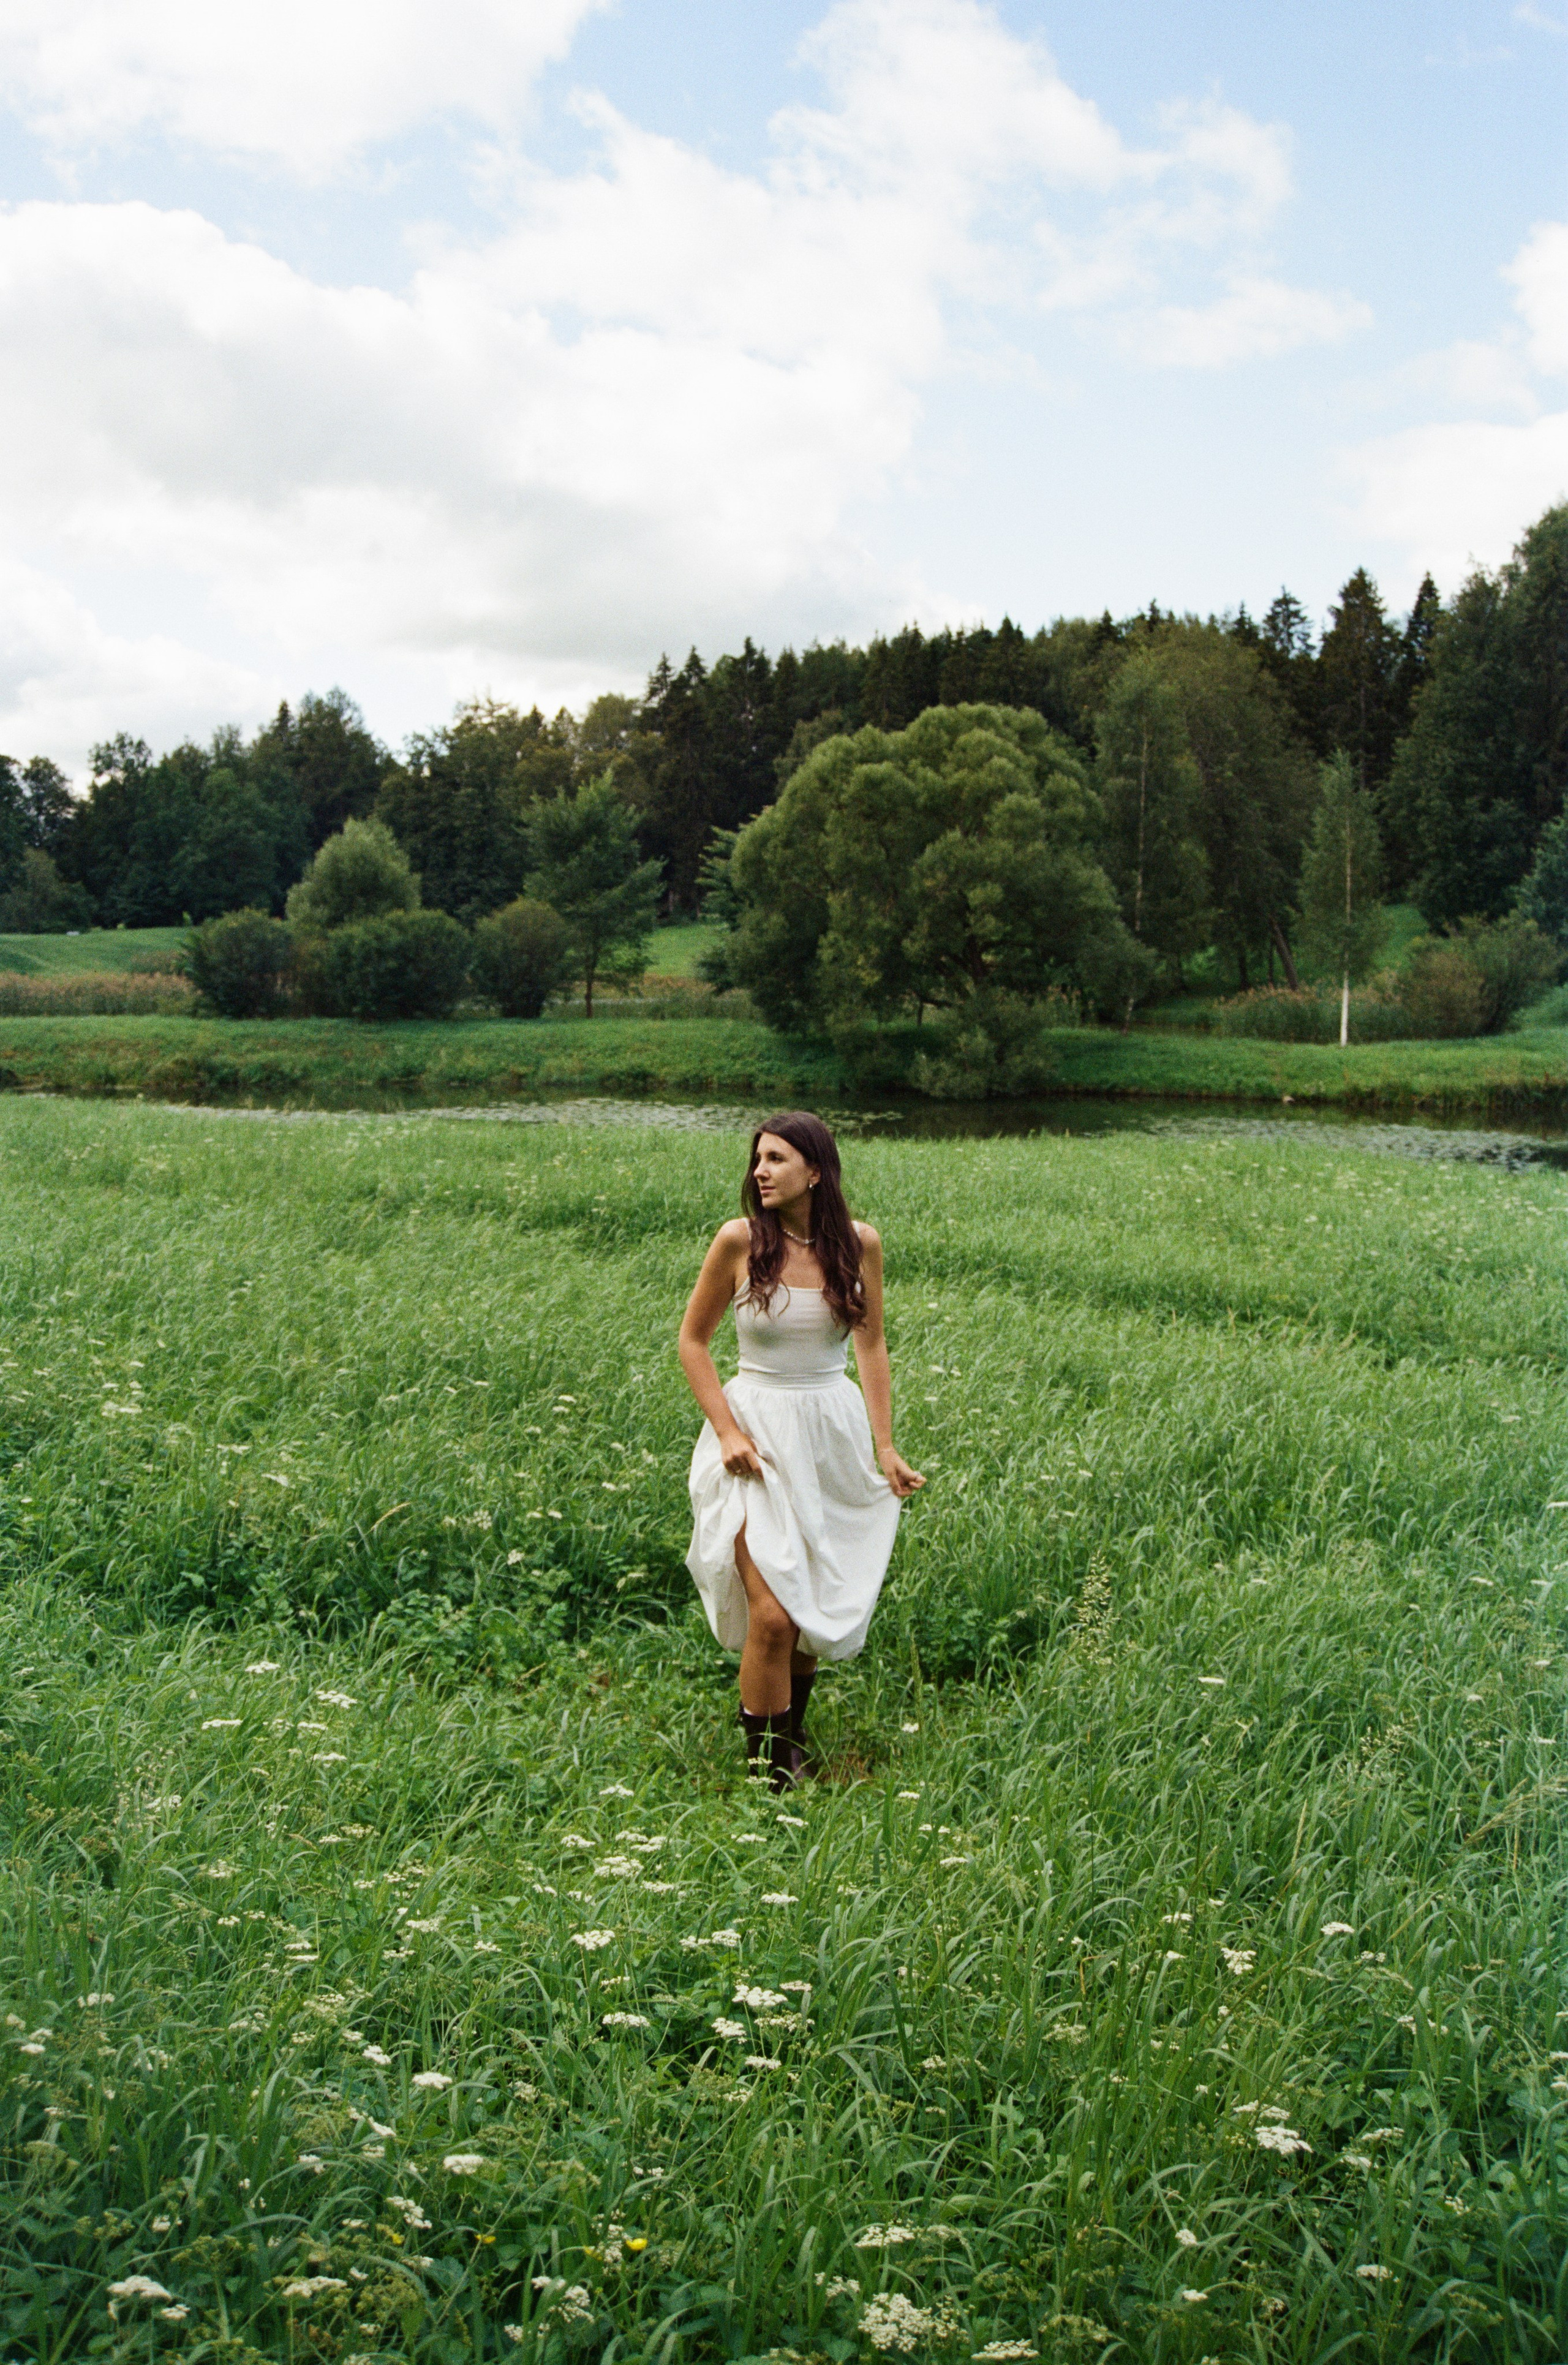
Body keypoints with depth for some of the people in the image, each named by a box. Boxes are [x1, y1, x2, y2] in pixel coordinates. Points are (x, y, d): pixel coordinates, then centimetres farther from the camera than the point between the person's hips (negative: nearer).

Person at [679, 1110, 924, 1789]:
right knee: (772, 1613, -12)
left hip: (835, 1435, 3)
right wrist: (726, 1431, -9)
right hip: (757, 1434, -3)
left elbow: (871, 1345, 7)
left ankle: (792, 1740, 37)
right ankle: (767, 1775, 2)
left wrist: (885, 1447, 4)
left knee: (819, 1606, 12)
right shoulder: (739, 1241, -11)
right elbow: (692, 1340, 0)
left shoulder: (858, 1244, -4)